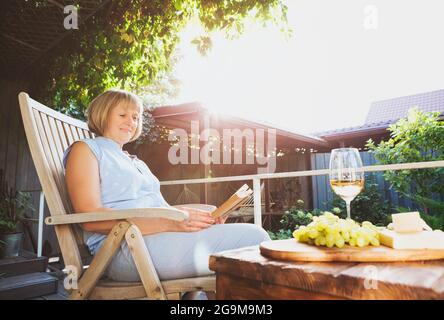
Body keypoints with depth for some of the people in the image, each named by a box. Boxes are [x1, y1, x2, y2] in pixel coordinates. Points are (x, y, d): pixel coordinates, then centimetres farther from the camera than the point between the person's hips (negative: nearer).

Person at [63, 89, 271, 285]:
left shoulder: (137, 163, 32)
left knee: (253, 234, -15)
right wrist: (168, 222, -20)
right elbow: (91, 218, -9)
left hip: (162, 234, 8)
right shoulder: (85, 149, 9)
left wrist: (198, 217, -2)